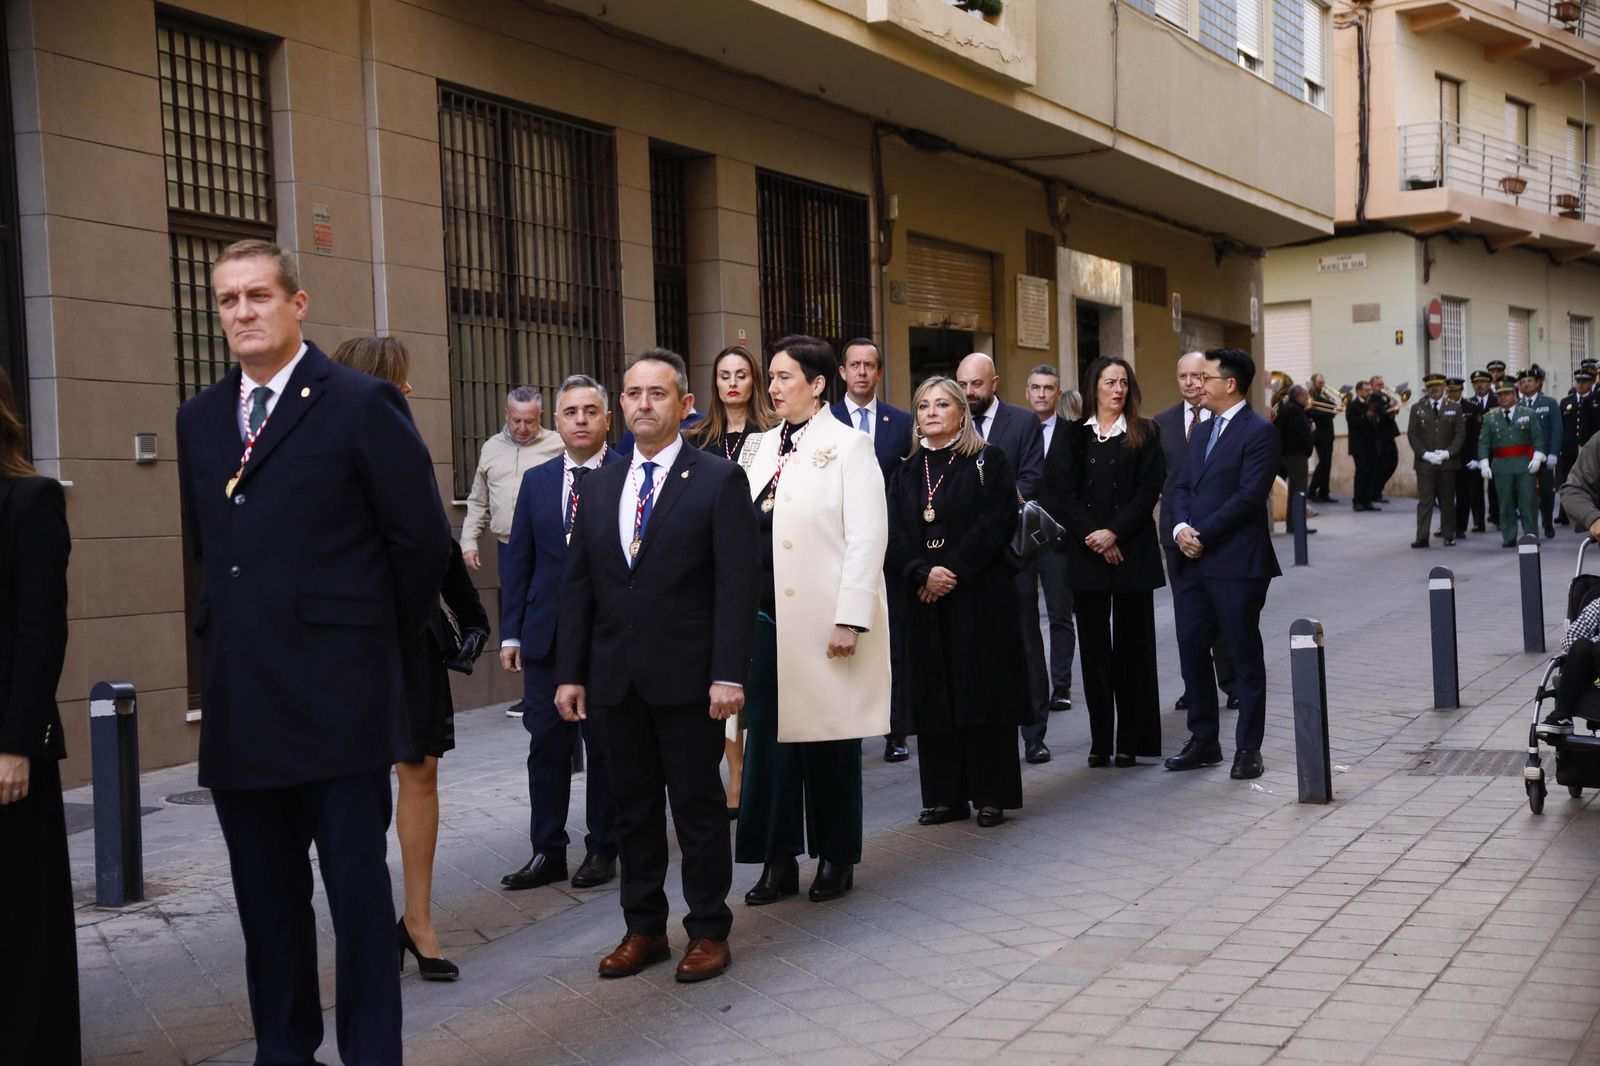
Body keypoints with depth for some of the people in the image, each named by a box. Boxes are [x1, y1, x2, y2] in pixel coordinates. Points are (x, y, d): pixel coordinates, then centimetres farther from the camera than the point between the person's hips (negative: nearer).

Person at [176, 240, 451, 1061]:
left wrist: (378, 643, 4)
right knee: (266, 902, 12)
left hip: (337, 698, -6)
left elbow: (423, 539, -4)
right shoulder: (200, 419, 13)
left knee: (358, 895, 1)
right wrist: (232, 638, 16)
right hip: (240, 709, 6)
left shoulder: (362, 405, -5)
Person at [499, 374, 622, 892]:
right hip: (546, 634, 4)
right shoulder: (536, 481, 9)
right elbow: (519, 559, 10)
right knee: (546, 746, 7)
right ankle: (548, 852, 16)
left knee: (605, 747, 7)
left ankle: (602, 849, 19)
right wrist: (511, 632, 5)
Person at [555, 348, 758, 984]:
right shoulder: (599, 486, 12)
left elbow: (737, 585, -9)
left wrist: (729, 674, -16)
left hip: (687, 676, -5)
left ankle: (709, 931, 16)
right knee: (633, 807, 12)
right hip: (614, 679, 5)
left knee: (699, 806, 4)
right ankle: (643, 929, 23)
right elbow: (577, 586, 11)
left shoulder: (719, 480, -3)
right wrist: (569, 673, 5)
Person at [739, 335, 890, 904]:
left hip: (823, 618, -6)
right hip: (767, 616, 6)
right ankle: (779, 860, 16)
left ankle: (836, 858, 18)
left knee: (828, 740, 4)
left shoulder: (848, 446, -5)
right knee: (768, 735, 6)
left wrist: (849, 620, -17)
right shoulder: (767, 447, 13)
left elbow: (867, 538, -11)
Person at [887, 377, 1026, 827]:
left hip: (979, 594, -4)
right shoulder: (907, 472, 13)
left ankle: (992, 795, 5)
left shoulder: (988, 462, 1)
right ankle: (945, 795, 12)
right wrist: (922, 572, -13)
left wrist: (954, 570, -16)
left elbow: (996, 521, -10)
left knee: (983, 690, -2)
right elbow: (895, 534, 5)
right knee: (934, 696, 5)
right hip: (925, 599, 4)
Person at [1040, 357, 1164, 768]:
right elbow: (1062, 492, 1)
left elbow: (1148, 491, -3)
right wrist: (1092, 536, -10)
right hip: (1086, 552, 1)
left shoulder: (1145, 434, 5)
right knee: (1094, 646, 3)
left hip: (1132, 552, -1)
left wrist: (1115, 532, -14)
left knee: (1132, 644, 1)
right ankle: (1100, 741, 8)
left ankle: (1130, 740, 7)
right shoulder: (1074, 436, 9)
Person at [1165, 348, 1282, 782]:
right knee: (1192, 651, 10)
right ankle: (1203, 740, 21)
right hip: (1192, 561, 8)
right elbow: (1182, 486, 14)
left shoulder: (1259, 432, -9)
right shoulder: (1203, 432, 18)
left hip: (1236, 562, -8)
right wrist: (1180, 528, -5)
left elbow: (1248, 496, -16)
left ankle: (1248, 748, 11)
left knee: (1245, 657, 3)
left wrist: (1203, 535, -15)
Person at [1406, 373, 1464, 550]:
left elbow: (1460, 434, 2)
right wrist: (1426, 454, -9)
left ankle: (1449, 536, 13)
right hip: (1424, 462, 0)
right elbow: (1412, 435, 3)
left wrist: (1447, 453, -11)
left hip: (1448, 462, 1)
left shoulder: (1454, 407, 7)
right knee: (1424, 501, -5)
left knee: (1448, 501, 6)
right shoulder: (1417, 408, 6)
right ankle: (1422, 537, -7)